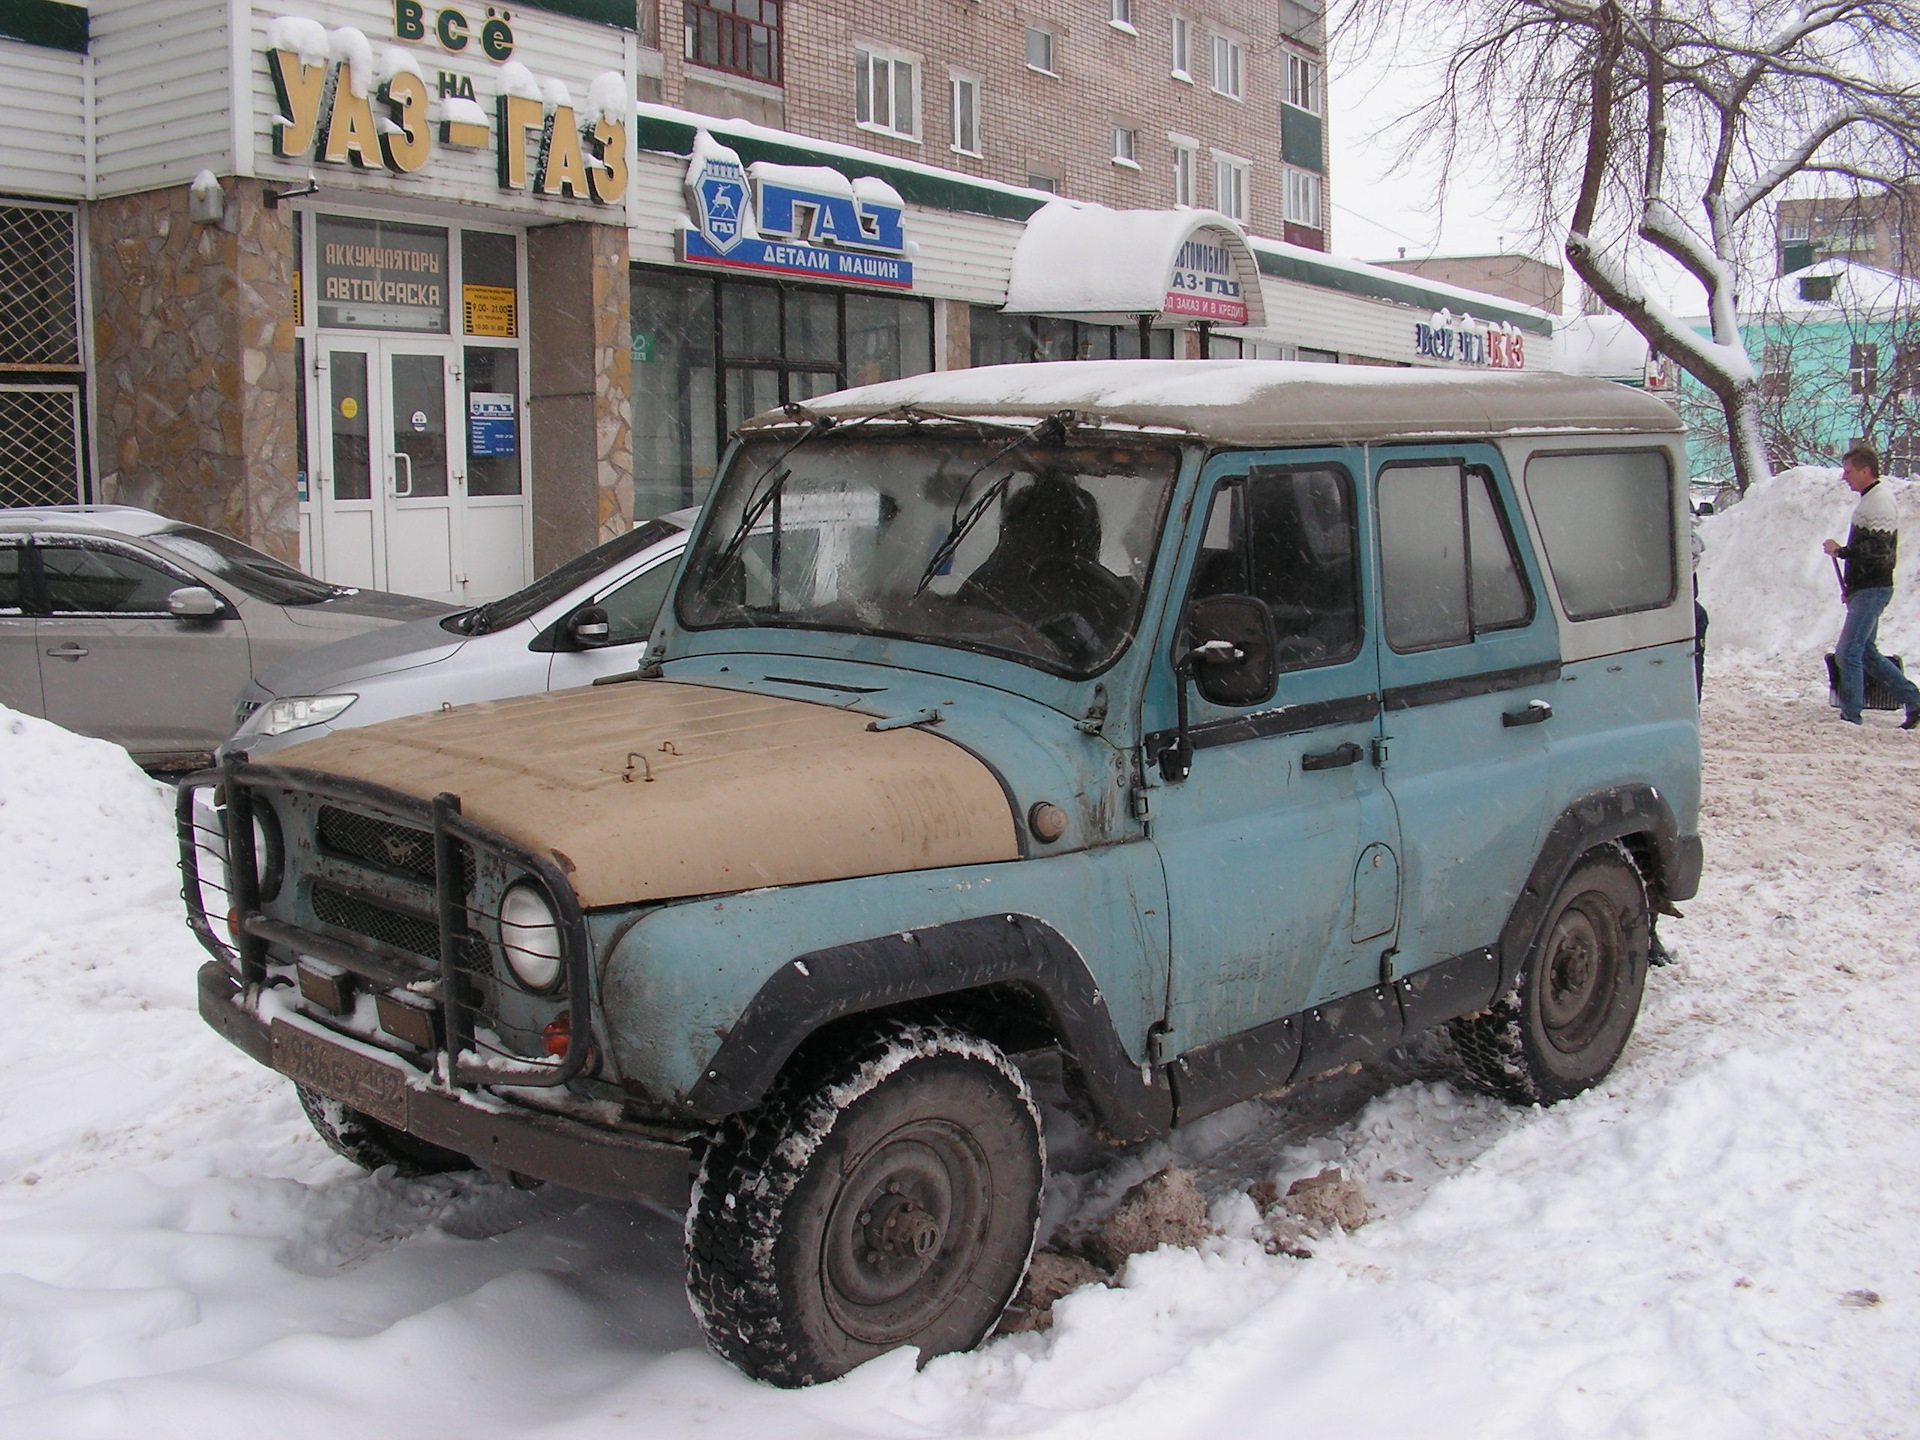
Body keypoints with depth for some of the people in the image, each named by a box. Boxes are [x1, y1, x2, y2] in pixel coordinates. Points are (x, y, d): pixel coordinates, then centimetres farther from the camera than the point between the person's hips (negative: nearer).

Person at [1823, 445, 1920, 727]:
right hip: (1865, 589, 10)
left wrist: (1840, 550, -13)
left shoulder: (1880, 503, -15)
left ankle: (1851, 716, -4)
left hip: (1872, 591, -10)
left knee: (1847, 653, -9)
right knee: (1865, 653, 15)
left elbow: (1877, 550, -24)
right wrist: (1851, 586, 18)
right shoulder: (1871, 500, 17)